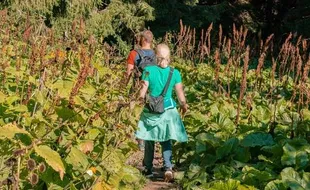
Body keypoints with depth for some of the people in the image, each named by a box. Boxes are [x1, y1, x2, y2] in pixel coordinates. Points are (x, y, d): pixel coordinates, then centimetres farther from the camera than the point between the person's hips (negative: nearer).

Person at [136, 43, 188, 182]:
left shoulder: (148, 71, -12)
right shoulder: (174, 72, -6)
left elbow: (143, 92, -11)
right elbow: (180, 93, 0)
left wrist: (141, 99, 9)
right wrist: (183, 105, 17)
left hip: (151, 111, -1)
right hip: (168, 110, 1)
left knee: (149, 141, 14)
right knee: (166, 141, 10)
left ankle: (148, 169, 24)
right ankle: (168, 167, -10)